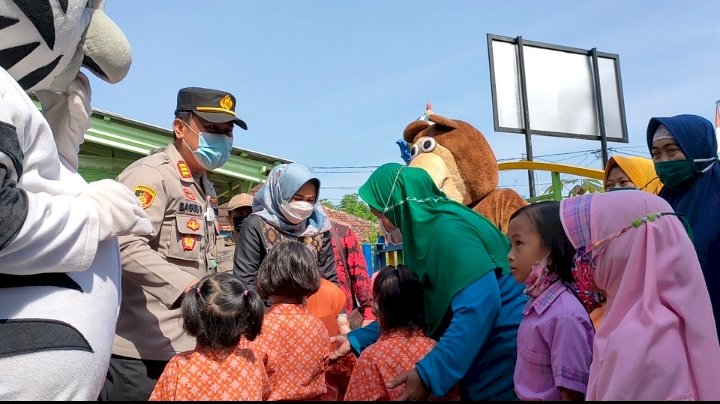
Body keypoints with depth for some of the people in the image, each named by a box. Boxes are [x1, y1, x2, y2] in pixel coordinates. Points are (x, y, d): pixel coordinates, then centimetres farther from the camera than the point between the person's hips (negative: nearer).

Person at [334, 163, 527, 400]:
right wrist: (357, 339, 10)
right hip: (482, 356, 9)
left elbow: (480, 306, -31)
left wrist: (429, 374, -31)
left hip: (504, 356, -9)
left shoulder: (449, 229, -21)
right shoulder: (428, 231, 7)